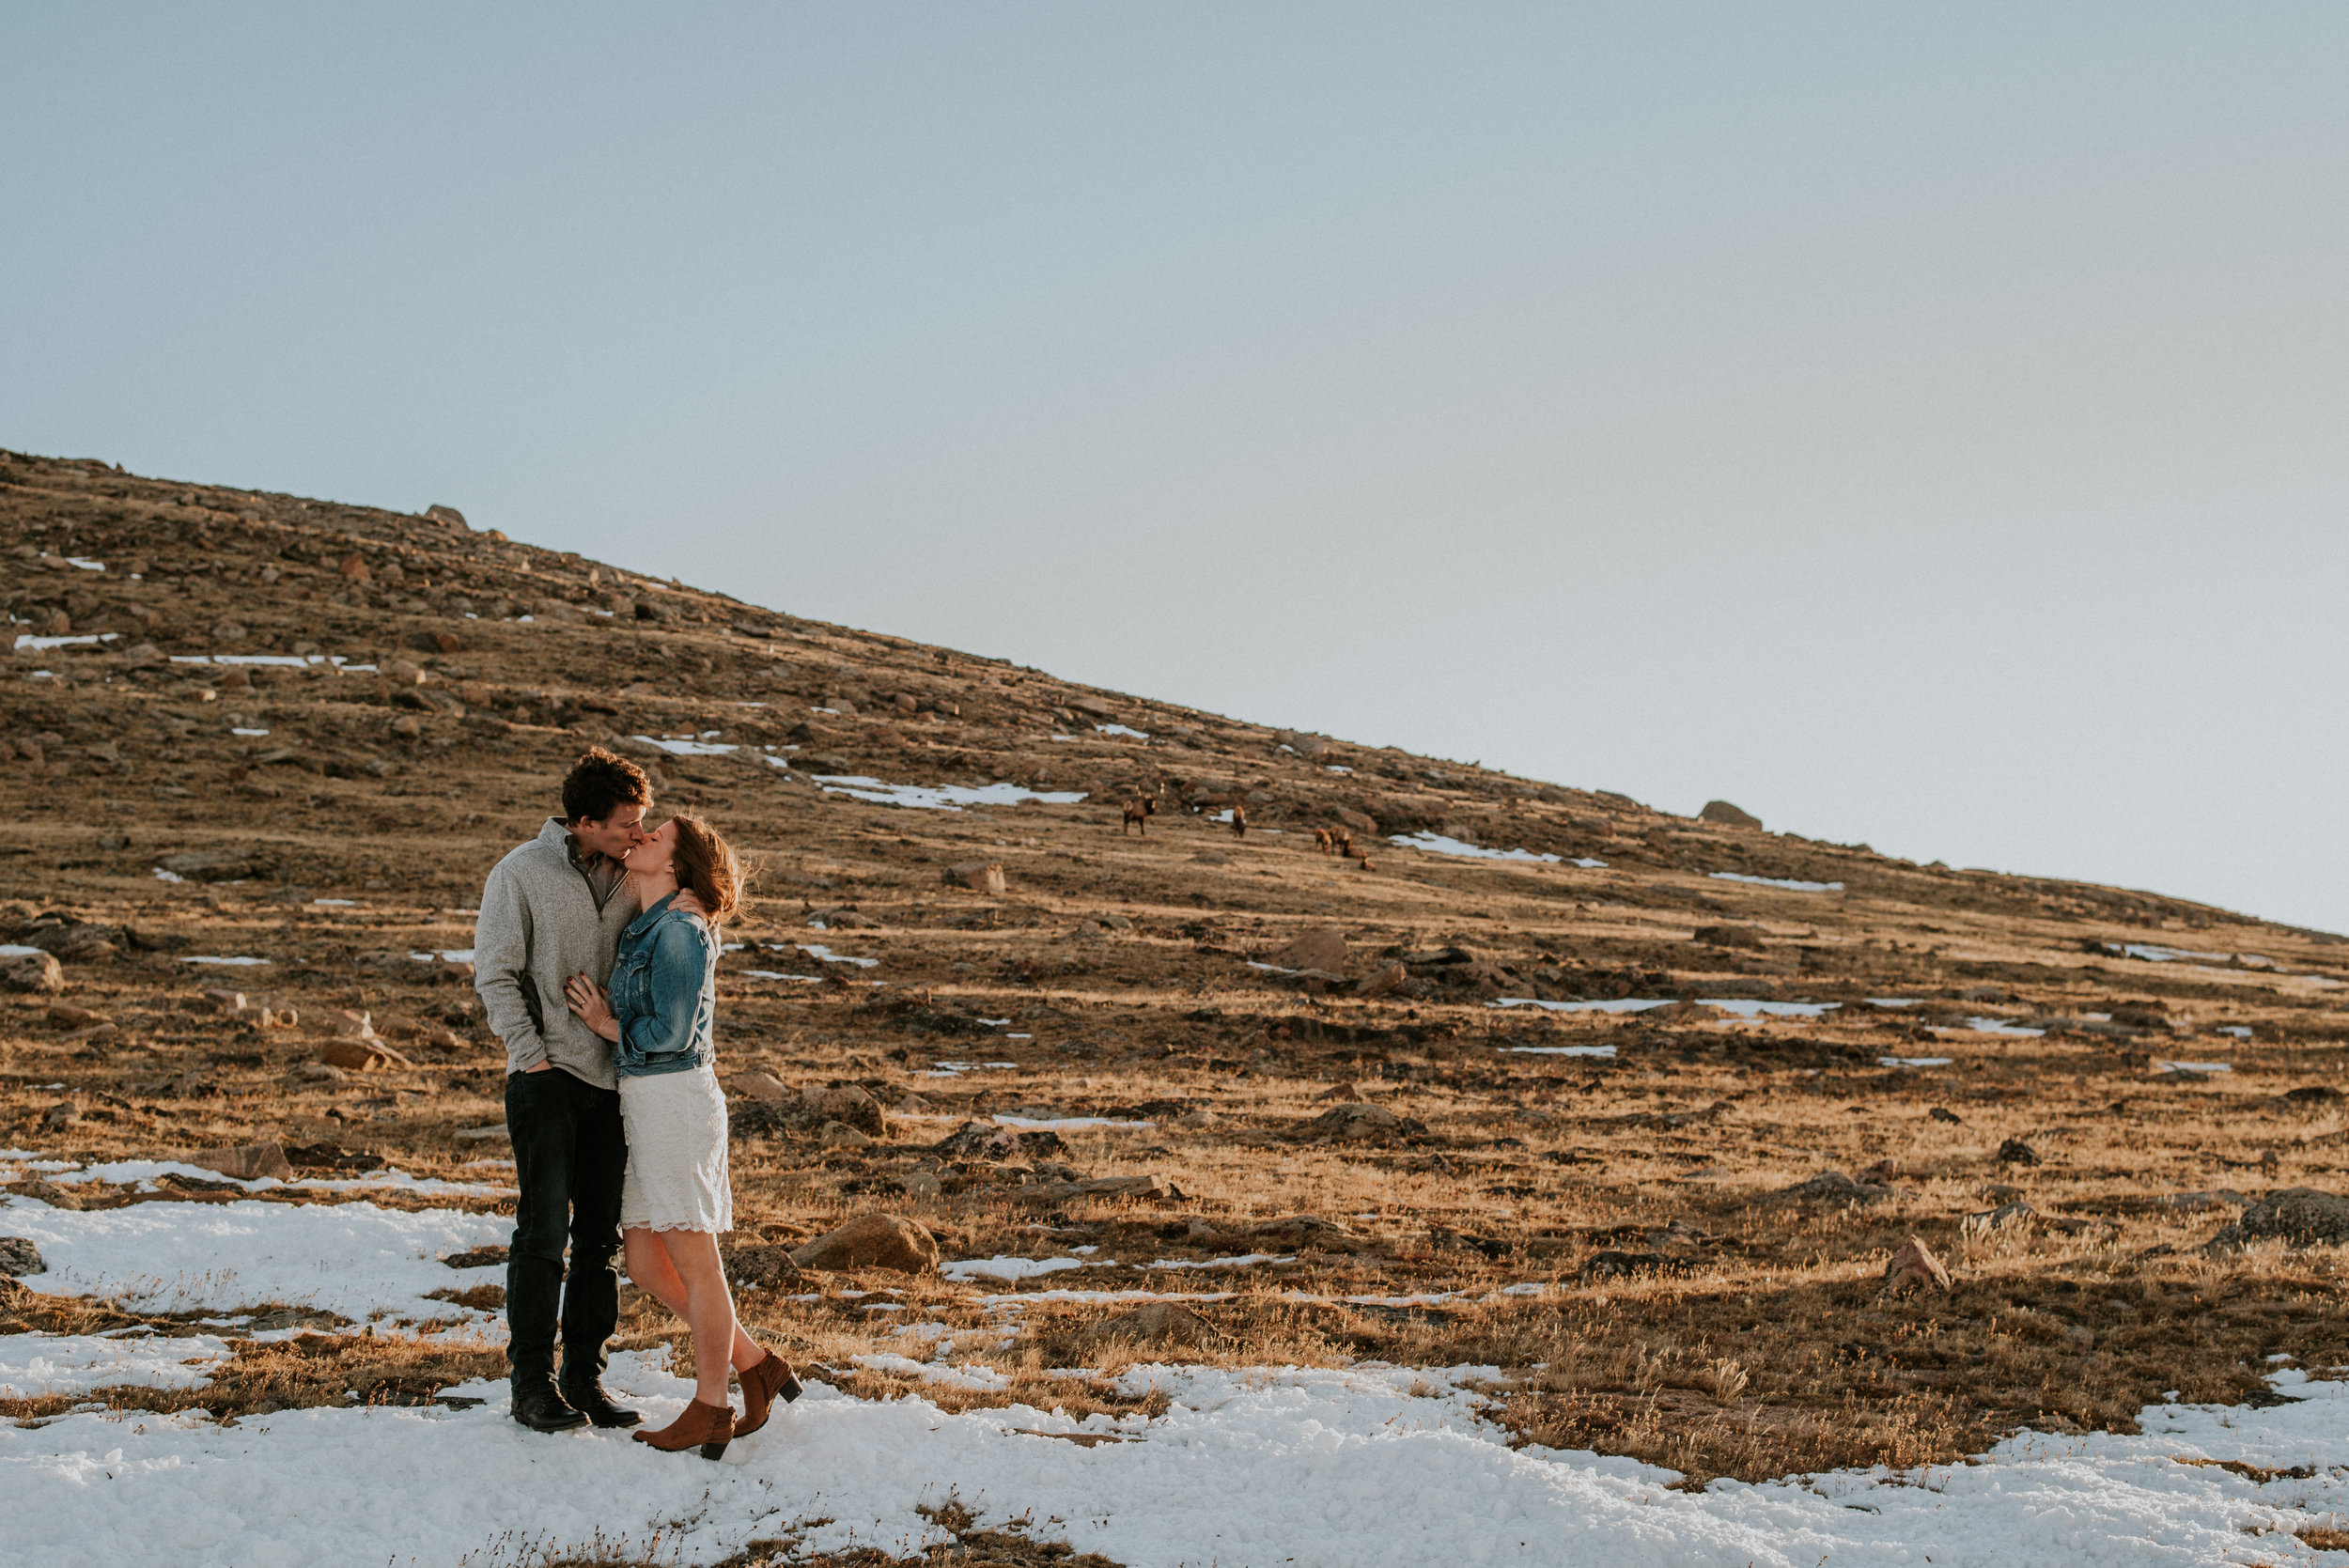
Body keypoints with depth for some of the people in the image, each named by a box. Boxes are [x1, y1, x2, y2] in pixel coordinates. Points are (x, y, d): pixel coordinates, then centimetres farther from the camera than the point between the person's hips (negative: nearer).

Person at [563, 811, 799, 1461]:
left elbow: (670, 1034, -16)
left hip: (675, 1101, -9)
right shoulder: (642, 927, 14)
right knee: (648, 1268, 10)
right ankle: (757, 1366, 20)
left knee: (695, 1265, 0)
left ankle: (710, 1412, 9)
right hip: (642, 1107, 9)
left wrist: (607, 1023, -4)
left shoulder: (679, 931, -13)